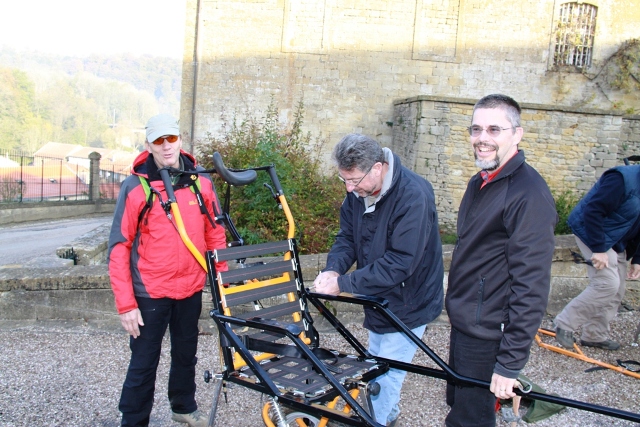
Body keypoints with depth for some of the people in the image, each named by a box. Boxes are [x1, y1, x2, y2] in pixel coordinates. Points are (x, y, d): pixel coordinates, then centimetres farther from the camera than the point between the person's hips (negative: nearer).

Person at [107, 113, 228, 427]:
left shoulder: (201, 183, -1)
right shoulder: (136, 187, -11)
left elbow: (214, 234, 8)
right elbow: (119, 248, -10)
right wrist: (126, 304, -13)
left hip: (191, 289, 4)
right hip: (150, 294, -4)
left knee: (186, 354, 21)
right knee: (143, 365, 5)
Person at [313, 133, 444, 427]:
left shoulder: (413, 196, -31)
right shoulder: (358, 190, -8)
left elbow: (399, 263, -33)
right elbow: (347, 236, 0)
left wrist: (343, 283, -29)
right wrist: (333, 269, -20)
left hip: (407, 304, -7)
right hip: (378, 299, 8)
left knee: (385, 374, 0)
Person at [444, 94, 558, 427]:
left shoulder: (528, 193, -21)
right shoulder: (479, 183, 8)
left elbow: (532, 286, -24)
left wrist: (510, 363, -23)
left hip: (488, 336, -8)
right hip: (462, 325, 9)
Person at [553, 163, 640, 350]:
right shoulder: (623, 178, -24)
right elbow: (592, 210, -28)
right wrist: (598, 249, -27)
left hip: (617, 242, 9)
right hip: (593, 234, -9)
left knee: (616, 290, 8)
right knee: (608, 283, -17)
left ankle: (595, 335, 22)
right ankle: (564, 324, -5)